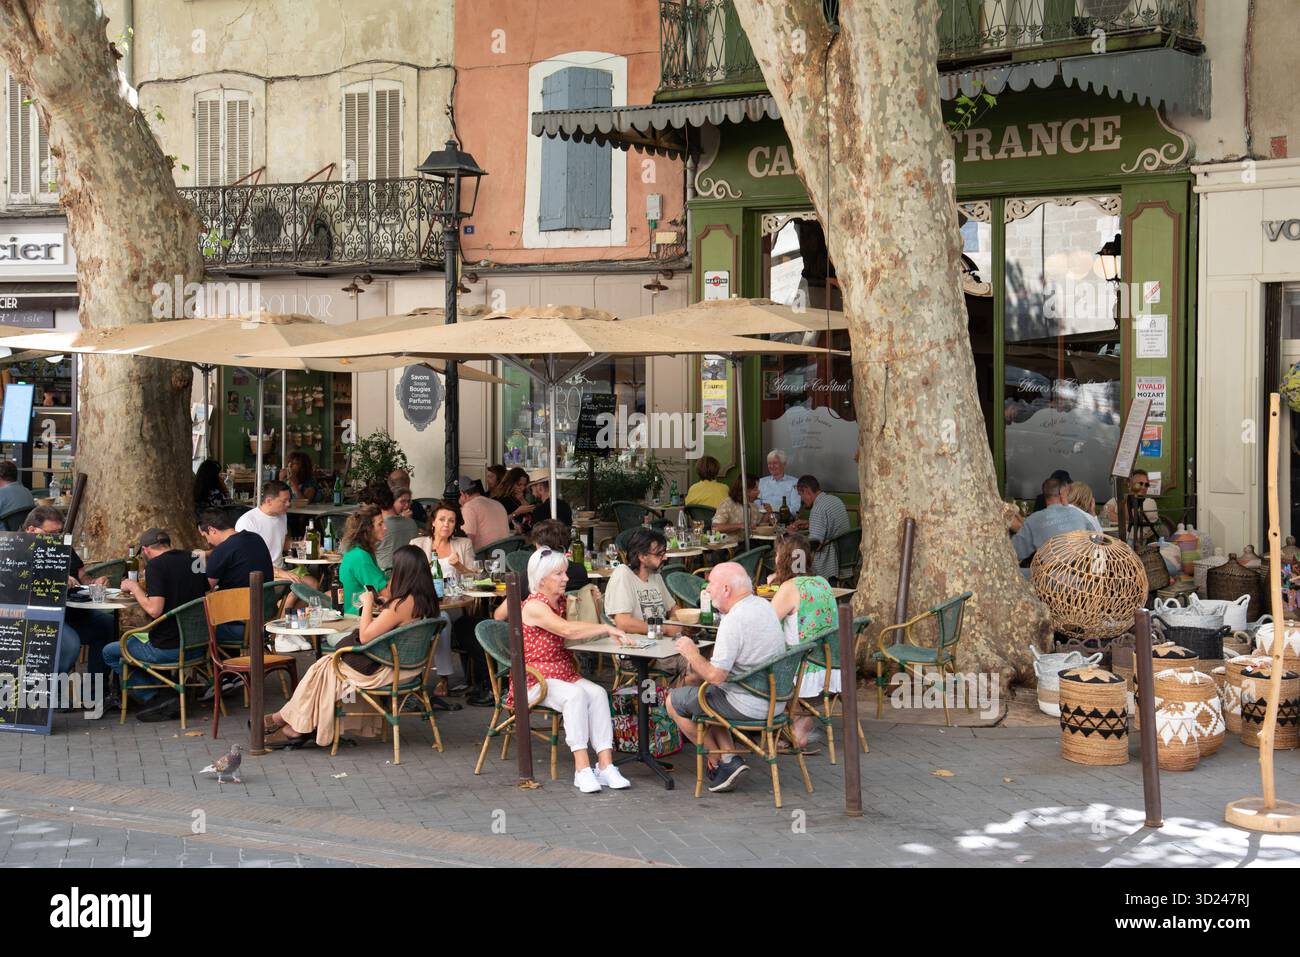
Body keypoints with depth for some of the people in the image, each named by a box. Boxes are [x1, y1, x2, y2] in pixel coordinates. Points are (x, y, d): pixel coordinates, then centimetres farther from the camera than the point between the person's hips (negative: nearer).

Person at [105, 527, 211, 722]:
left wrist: (134, 587, -6)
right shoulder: (193, 559, 8)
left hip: (168, 648, -8)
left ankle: (155, 698, 1)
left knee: (109, 653, 11)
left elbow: (154, 609, -23)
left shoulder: (156, 565, -14)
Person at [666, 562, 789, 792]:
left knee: (675, 700, 7)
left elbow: (715, 676, -23)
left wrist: (692, 653, -6)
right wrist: (699, 664, 12)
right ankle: (731, 757, 14)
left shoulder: (734, 620, -23)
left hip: (749, 705, -9)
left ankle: (720, 763, 13)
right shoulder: (764, 606, 7)